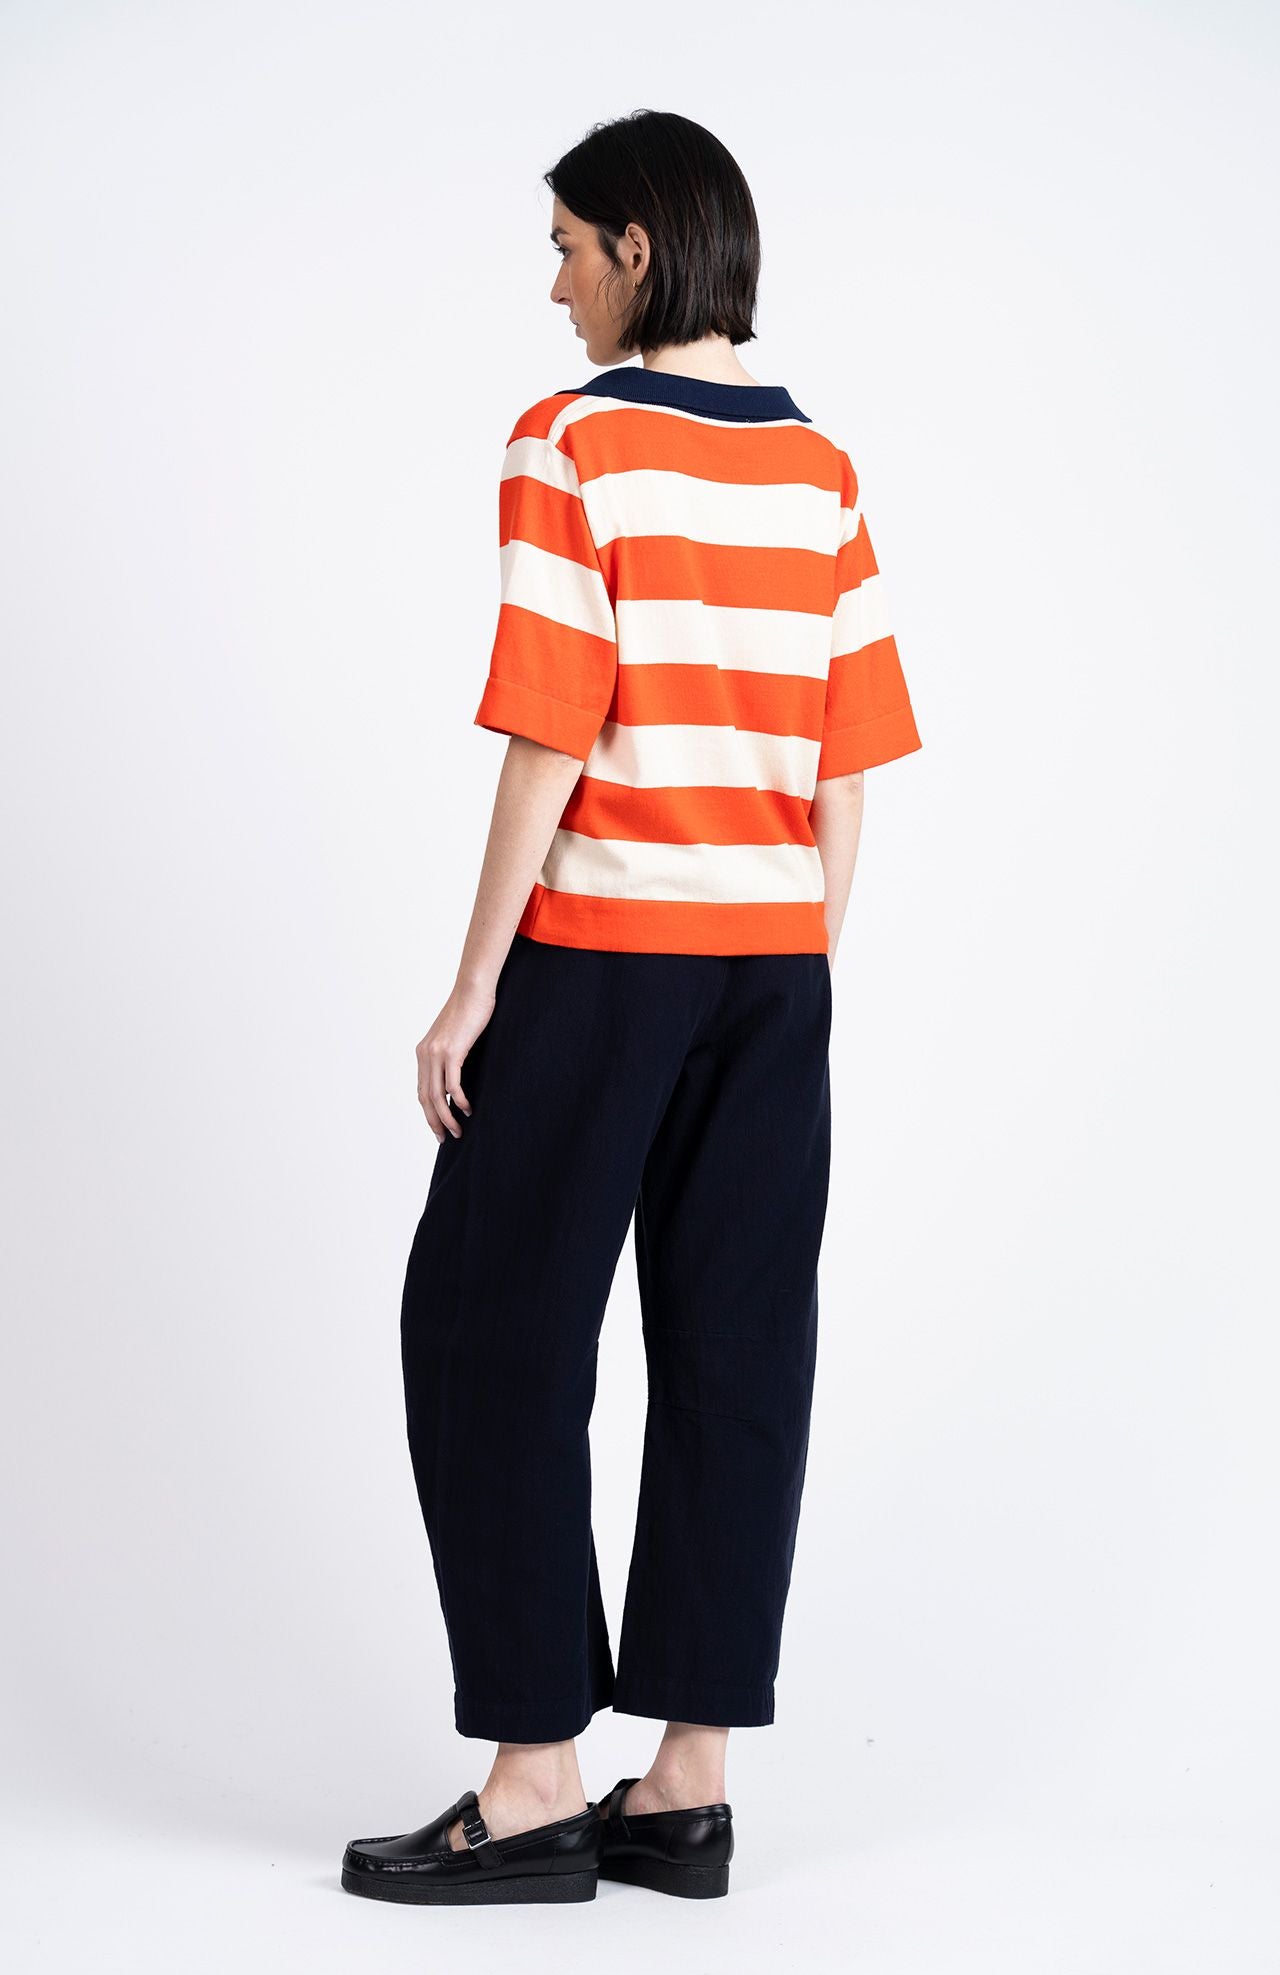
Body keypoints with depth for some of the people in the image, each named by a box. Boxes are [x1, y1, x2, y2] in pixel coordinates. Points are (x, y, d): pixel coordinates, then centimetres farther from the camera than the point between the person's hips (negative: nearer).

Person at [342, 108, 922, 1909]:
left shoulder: (573, 446, -9)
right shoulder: (820, 471, 9)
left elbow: (552, 741, -14)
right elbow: (849, 763, 8)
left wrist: (472, 994, -9)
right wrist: (807, 983, 15)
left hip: (599, 950, -6)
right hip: (771, 957, 6)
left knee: (495, 1339, 3)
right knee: (735, 1356, 6)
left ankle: (535, 1788, 2)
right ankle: (690, 1783, 10)